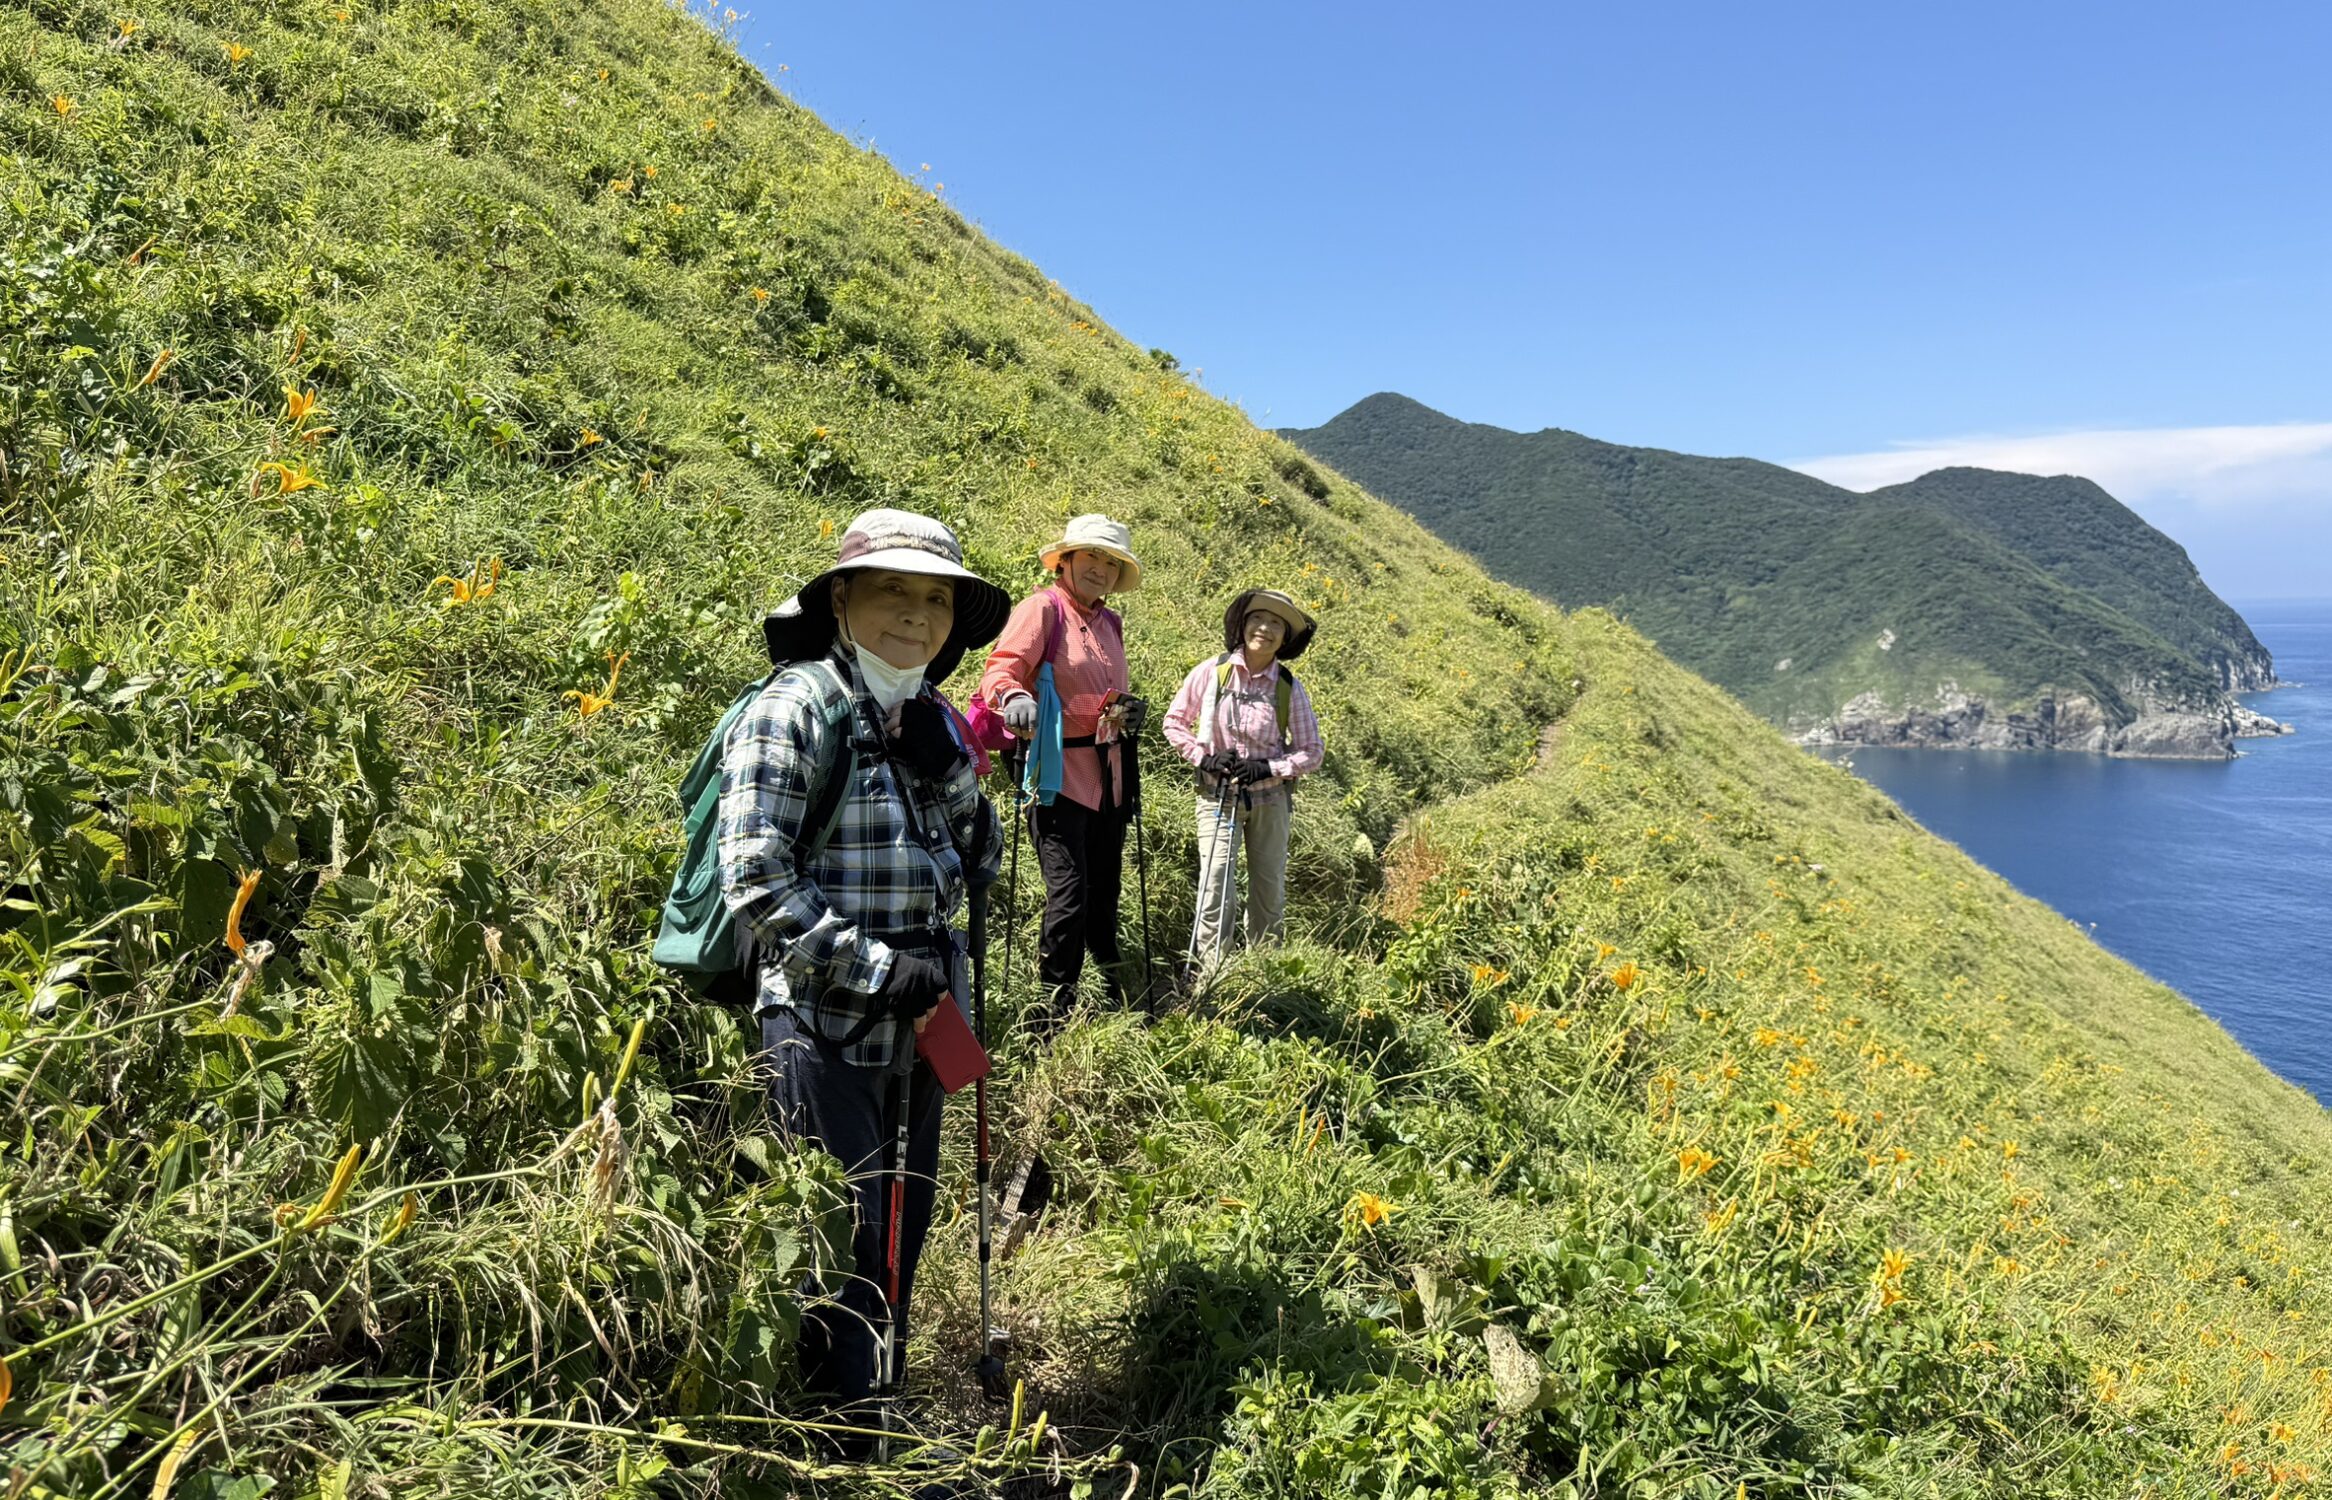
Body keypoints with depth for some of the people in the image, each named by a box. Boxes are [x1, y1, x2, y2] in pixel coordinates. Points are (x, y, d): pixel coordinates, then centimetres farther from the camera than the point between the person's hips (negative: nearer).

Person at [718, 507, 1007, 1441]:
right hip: (821, 1028, -7)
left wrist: (944, 772, -7)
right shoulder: (797, 708, -12)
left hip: (915, 1025, 7)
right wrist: (878, 967, -20)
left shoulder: (932, 722, 9)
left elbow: (982, 862, 10)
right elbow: (755, 881, -18)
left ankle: (879, 1411, 36)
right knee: (848, 1234, -2)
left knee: (903, 1228, 17)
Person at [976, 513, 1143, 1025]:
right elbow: (1002, 668, -20)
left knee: (1104, 891, 16)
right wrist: (1013, 697, -40)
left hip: (1108, 774, 7)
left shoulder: (1110, 622, 17)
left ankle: (1110, 989, 31)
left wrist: (1124, 713, 11)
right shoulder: (1042, 608, -6)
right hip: (1058, 773, -7)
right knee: (1069, 894, -10)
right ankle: (1053, 1009, 3)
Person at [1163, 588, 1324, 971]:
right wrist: (1203, 757, -12)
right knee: (1215, 890, -11)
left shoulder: (1290, 688, -6)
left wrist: (1268, 768, -15)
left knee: (1270, 891, 11)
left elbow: (1311, 752, -1)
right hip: (1218, 796, -2)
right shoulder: (1212, 672, -8)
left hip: (1270, 799, 2)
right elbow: (1174, 722, 2)